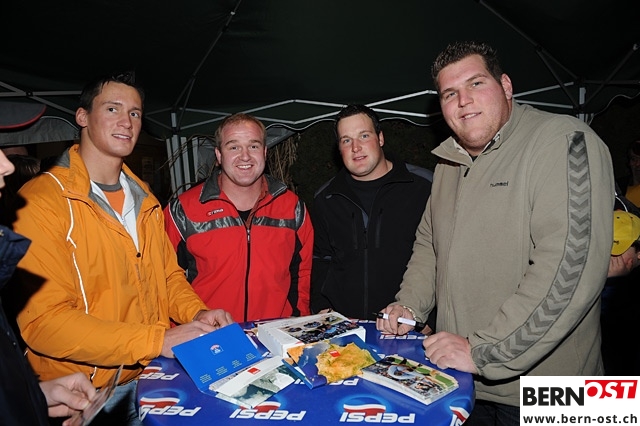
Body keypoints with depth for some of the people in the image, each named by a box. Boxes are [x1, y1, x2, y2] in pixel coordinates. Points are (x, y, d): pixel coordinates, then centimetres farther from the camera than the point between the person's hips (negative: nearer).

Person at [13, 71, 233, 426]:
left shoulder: (145, 200, 10)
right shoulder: (42, 200, -13)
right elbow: (42, 320, -18)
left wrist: (197, 313, -5)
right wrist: (158, 340, -22)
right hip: (88, 397, -5)